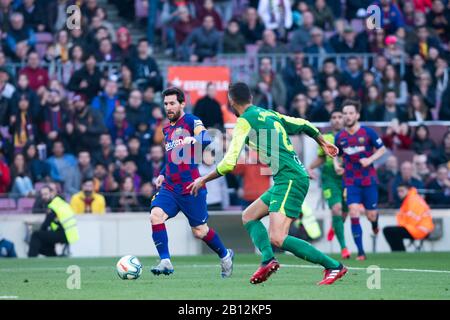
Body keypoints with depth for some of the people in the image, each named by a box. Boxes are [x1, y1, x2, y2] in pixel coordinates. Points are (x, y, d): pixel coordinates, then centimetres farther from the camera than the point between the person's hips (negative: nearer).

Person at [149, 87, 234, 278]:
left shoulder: (191, 122, -5)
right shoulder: (167, 129, 18)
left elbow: (206, 139, -24)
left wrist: (192, 140, -44)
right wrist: (163, 174, 17)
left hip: (190, 187, -6)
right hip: (169, 187, 6)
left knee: (199, 231, 2)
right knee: (155, 215, -19)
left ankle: (225, 256, 28)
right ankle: (165, 262, -20)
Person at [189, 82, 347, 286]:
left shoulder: (245, 122, -6)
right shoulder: (269, 115, 17)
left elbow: (229, 163, -10)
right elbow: (304, 125, 26)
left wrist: (203, 180, 4)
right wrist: (323, 144, 44)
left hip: (289, 179, -10)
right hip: (292, 178, 10)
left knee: (277, 239, -16)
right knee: (248, 216, 17)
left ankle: (334, 266, -11)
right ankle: (268, 259, -5)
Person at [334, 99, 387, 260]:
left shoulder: (368, 132, -7)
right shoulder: (339, 136, 1)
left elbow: (382, 149, 1)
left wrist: (370, 159, -15)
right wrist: (336, 165, -6)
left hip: (368, 180, -1)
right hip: (350, 181, 1)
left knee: (371, 215, 4)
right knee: (353, 213, -14)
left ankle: (375, 222, 46)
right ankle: (360, 252, -9)